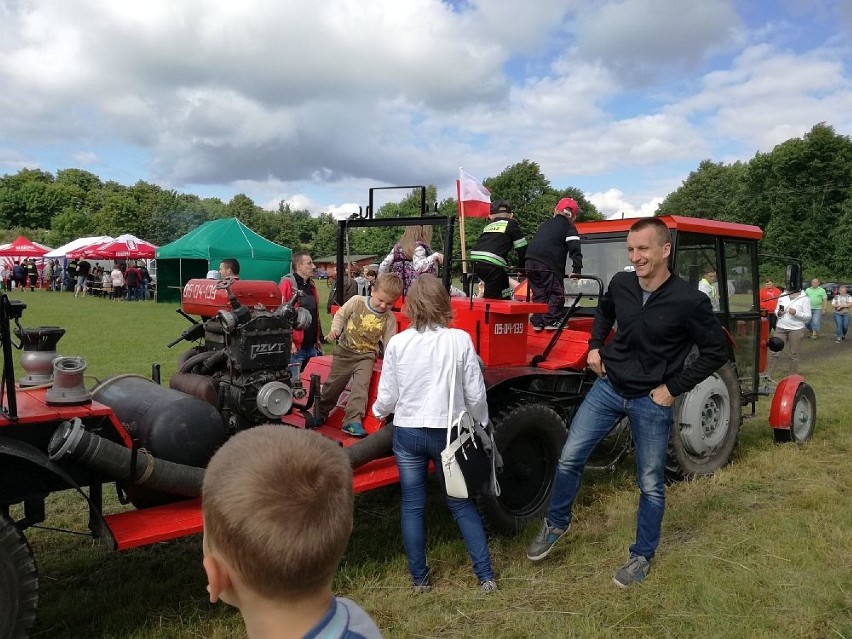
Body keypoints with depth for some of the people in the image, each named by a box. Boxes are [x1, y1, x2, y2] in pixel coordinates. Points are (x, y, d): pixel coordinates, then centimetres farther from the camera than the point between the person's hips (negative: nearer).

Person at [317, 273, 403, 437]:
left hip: (367, 355, 0)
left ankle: (352, 421, -17)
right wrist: (336, 328, -15)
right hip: (344, 350, 1)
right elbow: (340, 315, 1)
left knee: (360, 385, -19)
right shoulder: (357, 301, -11)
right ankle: (320, 414, 32)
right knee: (333, 384, 11)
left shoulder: (389, 319, -9)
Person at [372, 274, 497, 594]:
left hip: (407, 433, 0)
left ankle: (419, 579, 23)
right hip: (448, 432, 0)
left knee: (413, 506, 14)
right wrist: (481, 426, 11)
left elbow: (387, 398, -3)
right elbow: (475, 394, -6)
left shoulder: (397, 343, -8)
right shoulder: (460, 340, -10)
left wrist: (377, 411, 19)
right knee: (461, 503, 15)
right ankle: (485, 576, 18)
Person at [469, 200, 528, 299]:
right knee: (492, 298, 1)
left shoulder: (488, 226, 26)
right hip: (491, 265, -6)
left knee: (503, 279, 28)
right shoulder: (512, 224, 12)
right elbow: (522, 249, 10)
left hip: (475, 262, 6)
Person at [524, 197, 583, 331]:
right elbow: (575, 249, -5)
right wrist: (576, 269, -7)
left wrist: (523, 268, 36)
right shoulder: (569, 228, 9)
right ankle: (551, 321, -3)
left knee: (538, 294, 14)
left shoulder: (545, 225, 30)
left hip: (530, 262, 6)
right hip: (549, 265, -6)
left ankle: (537, 321, 12)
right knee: (556, 293, 3)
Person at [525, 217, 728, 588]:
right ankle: (556, 523, 26)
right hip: (609, 386, 4)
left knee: (651, 484, 10)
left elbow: (716, 352, -9)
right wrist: (595, 346, 6)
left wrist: (674, 387, -11)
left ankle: (642, 556, 29)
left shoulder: (689, 301, -19)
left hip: (651, 401, -3)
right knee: (569, 457, 3)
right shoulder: (620, 283, -5)